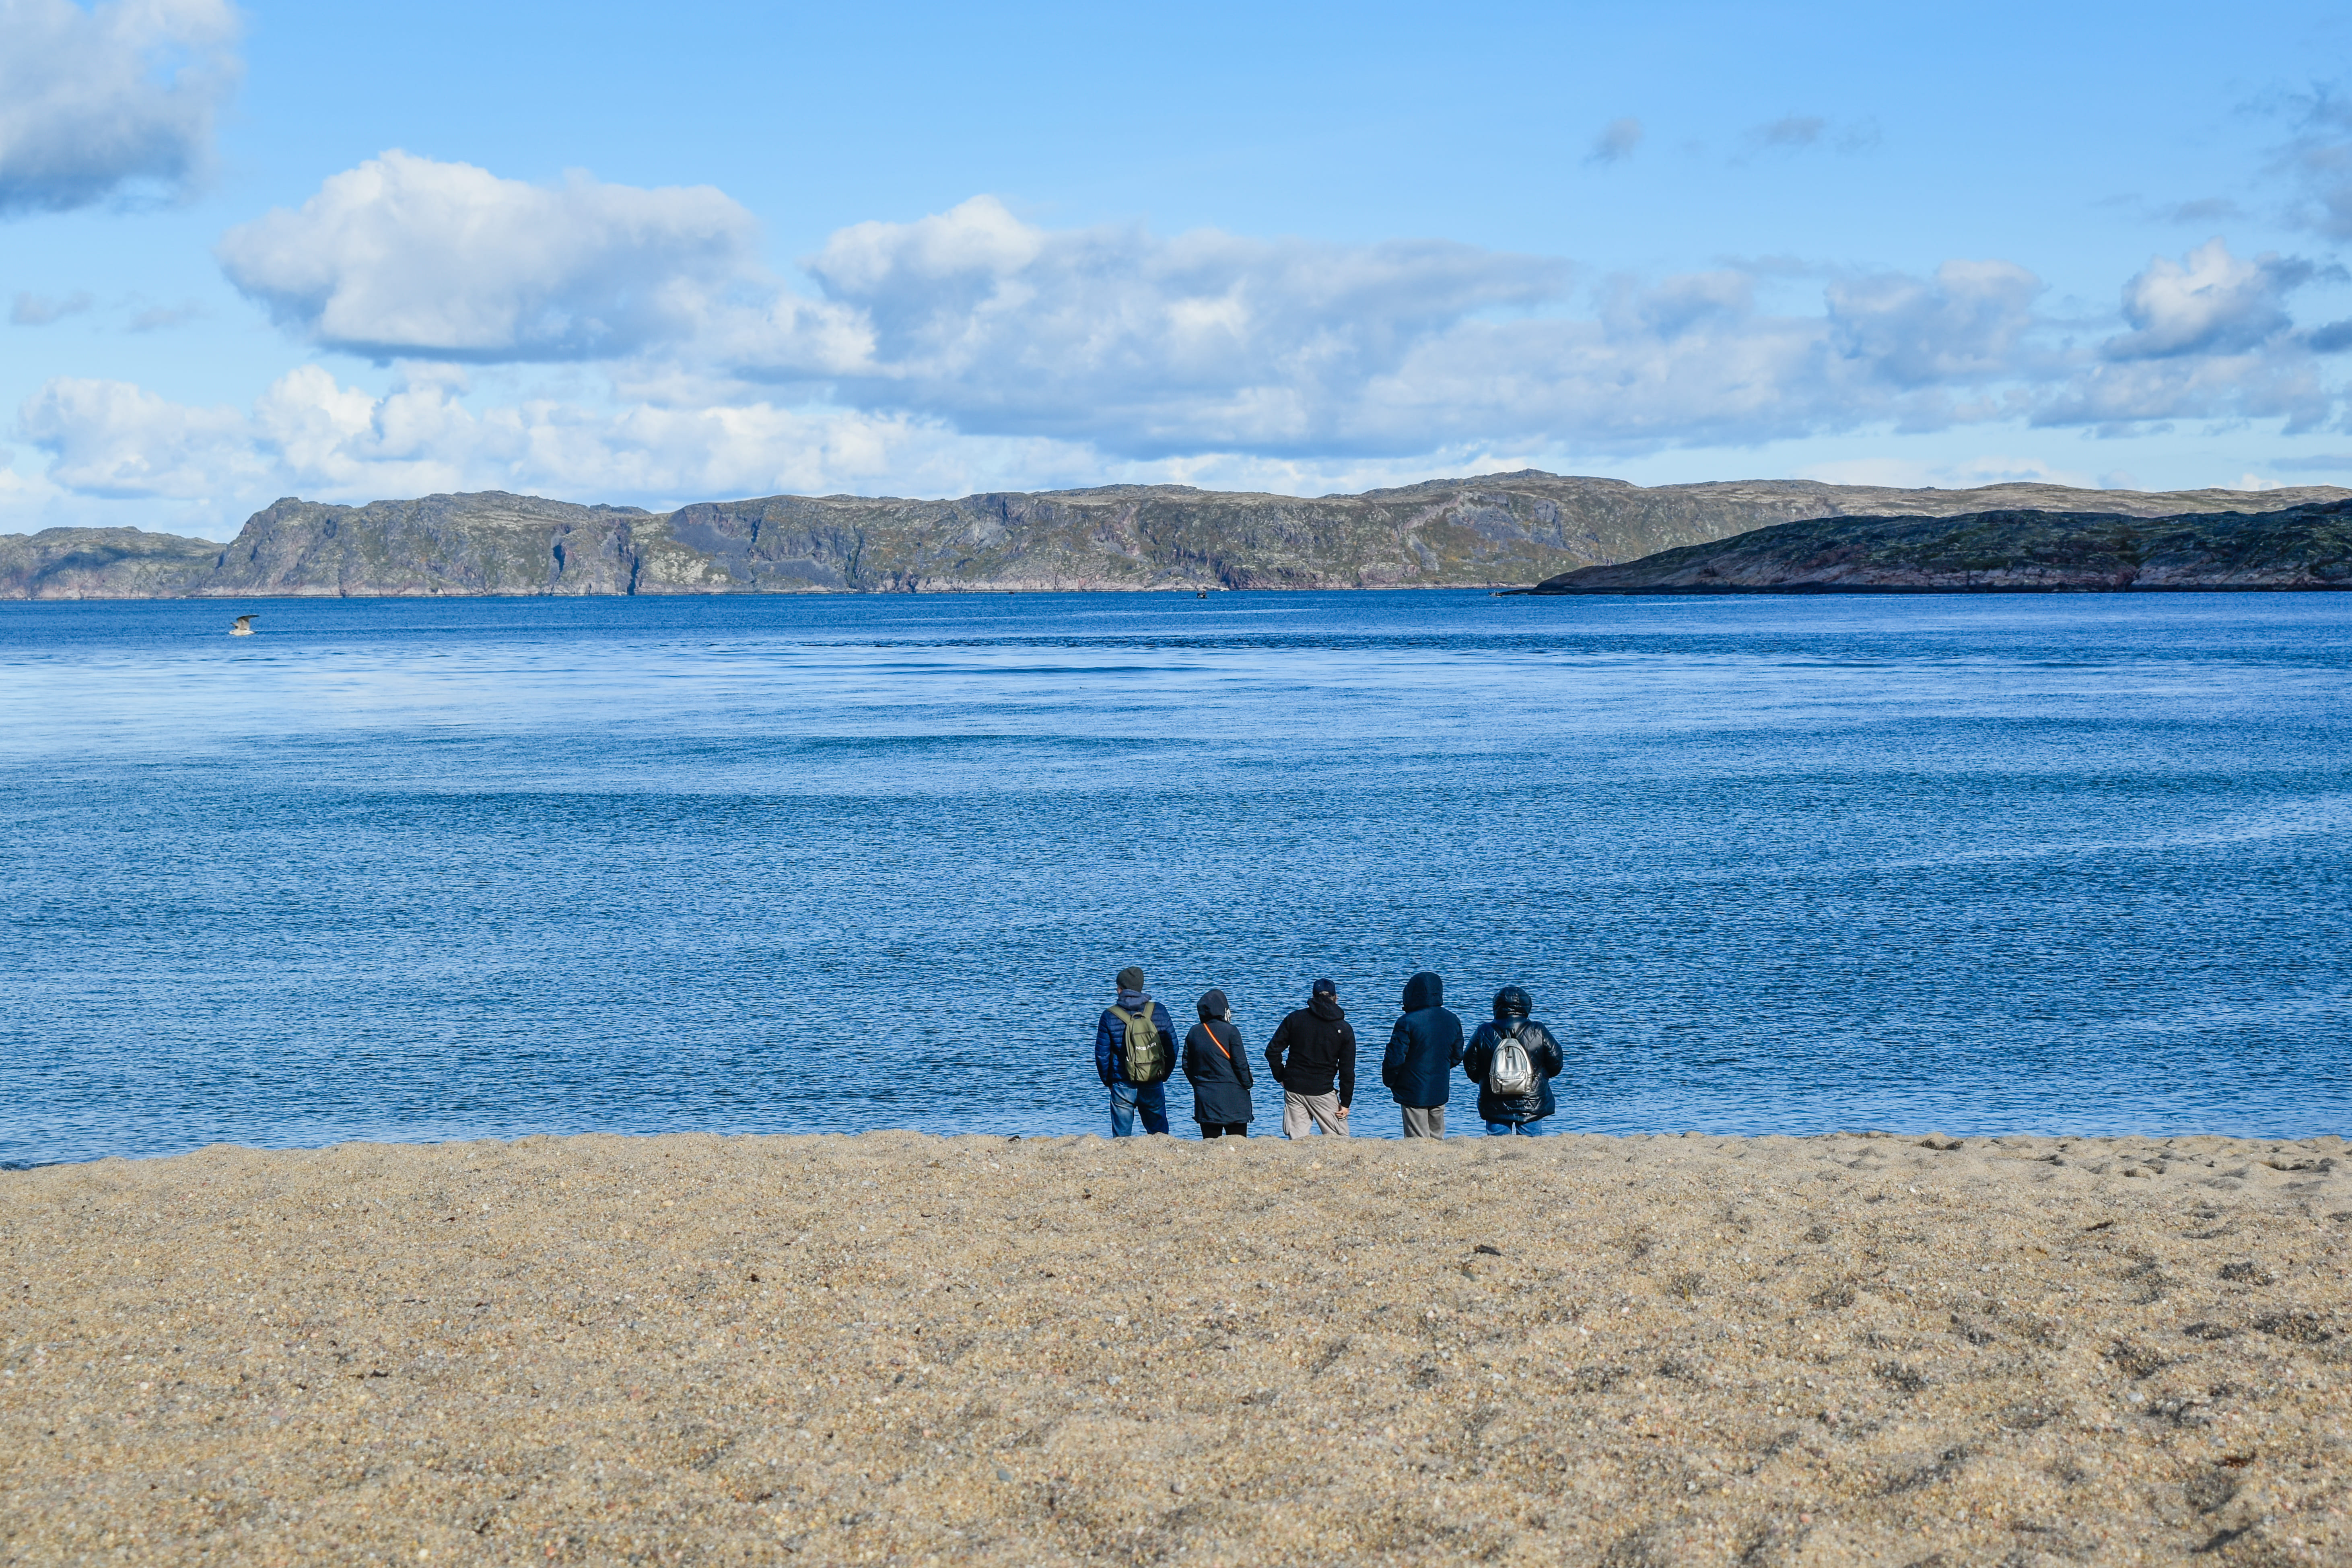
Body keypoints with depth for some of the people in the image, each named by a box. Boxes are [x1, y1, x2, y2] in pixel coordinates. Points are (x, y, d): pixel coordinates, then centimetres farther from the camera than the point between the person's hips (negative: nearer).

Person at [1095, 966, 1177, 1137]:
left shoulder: (1109, 1017, -6)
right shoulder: (1159, 1012, -1)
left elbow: (1102, 1054, -1)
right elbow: (1172, 1047, 4)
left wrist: (1108, 1081, 12)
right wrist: (1165, 1075, 15)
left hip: (1123, 1086, -2)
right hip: (1154, 1085, 2)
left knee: (1122, 1137, 4)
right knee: (1159, 1133, 13)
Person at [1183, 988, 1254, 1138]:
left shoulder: (1194, 1033, 6)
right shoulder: (1230, 1031, -8)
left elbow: (1187, 1065, 11)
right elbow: (1241, 1063, -8)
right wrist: (1247, 1085, 5)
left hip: (1205, 1097, 4)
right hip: (1232, 1096, -4)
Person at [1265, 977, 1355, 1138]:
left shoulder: (1295, 1018, 4)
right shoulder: (1344, 1029, 1)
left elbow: (1273, 1051, 2)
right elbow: (1347, 1070, 1)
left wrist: (1281, 1077, 14)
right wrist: (1346, 1103, 6)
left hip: (1293, 1089, 2)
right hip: (1323, 1091, -2)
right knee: (1340, 1142, 3)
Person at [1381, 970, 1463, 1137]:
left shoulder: (1407, 1023, -17)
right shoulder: (1452, 1021, 3)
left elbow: (1395, 1058, -16)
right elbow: (1457, 1057, 13)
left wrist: (1389, 1081, 2)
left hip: (1414, 1094, -6)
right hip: (1440, 1092, 6)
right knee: (1437, 1138, 16)